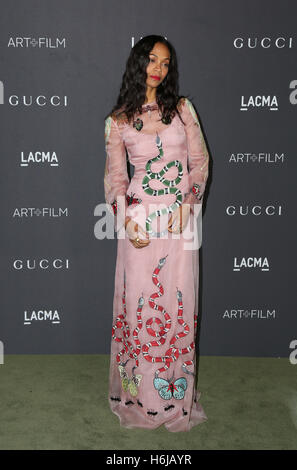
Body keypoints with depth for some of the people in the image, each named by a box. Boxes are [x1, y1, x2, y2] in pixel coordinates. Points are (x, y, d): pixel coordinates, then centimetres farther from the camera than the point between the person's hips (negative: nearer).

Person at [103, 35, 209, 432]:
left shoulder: (183, 108, 7)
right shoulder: (118, 120, 5)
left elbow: (200, 160, 6)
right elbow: (116, 176, 3)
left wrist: (187, 203, -8)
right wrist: (127, 220, -11)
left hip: (180, 216, 1)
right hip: (140, 216, -1)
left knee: (178, 299, 4)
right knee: (138, 298, 2)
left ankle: (177, 392, 19)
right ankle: (140, 391, 18)